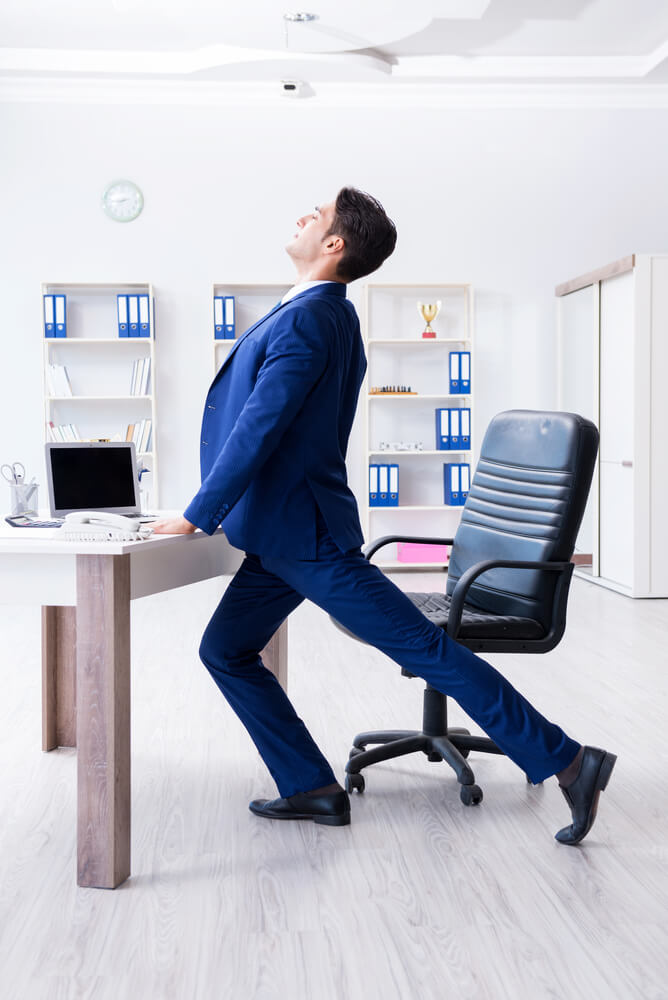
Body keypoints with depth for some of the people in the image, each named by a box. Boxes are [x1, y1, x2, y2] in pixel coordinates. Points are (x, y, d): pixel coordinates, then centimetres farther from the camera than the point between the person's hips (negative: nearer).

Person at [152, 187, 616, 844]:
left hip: (306, 536, -10)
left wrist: (196, 517, -15)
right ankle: (312, 789, 16)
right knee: (226, 651, 14)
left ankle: (564, 761, -2)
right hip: (282, 537, 10)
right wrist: (216, 514, 22)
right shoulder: (329, 318, 14)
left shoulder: (306, 320, -17)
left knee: (425, 649, -8)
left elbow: (257, 429, -22)